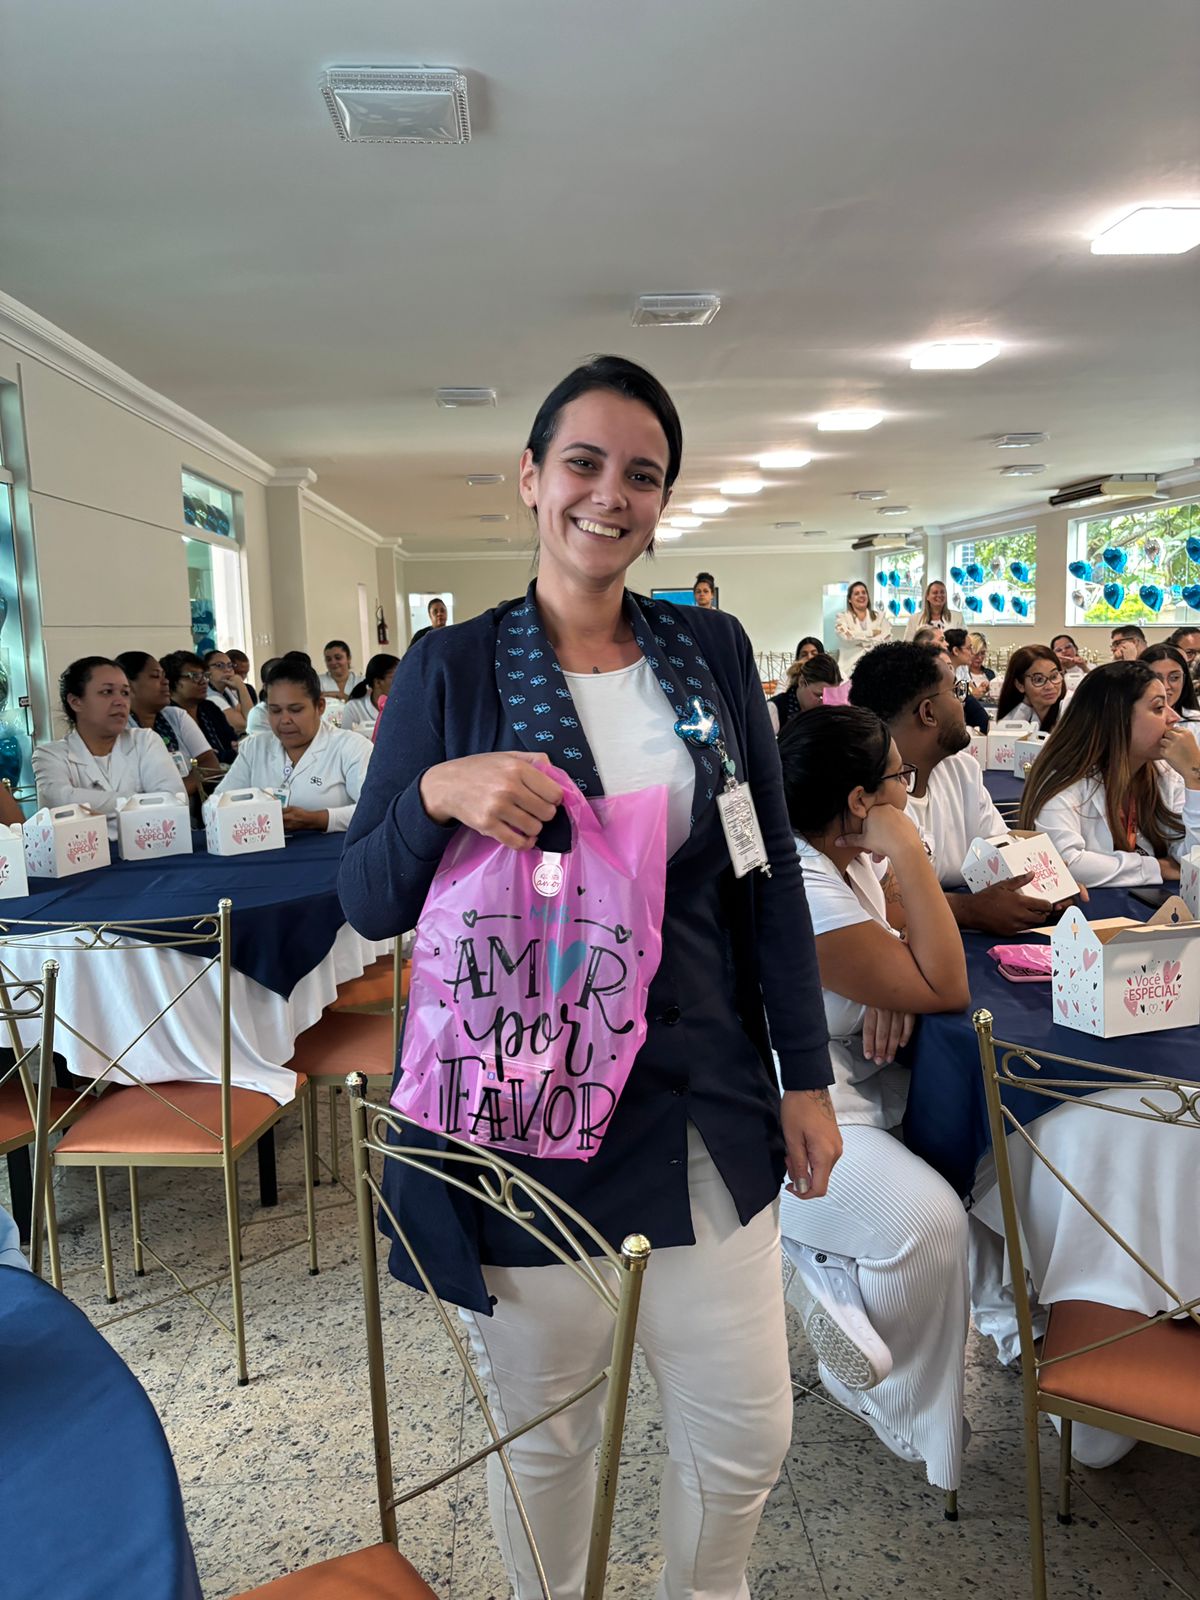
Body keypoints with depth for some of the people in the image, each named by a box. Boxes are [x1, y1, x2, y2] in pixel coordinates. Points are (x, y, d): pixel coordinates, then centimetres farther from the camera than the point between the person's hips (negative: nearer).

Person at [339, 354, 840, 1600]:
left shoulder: (712, 650, 3)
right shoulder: (451, 670, -5)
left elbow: (770, 876, 6)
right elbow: (367, 903, -4)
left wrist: (806, 1076, 5)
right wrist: (438, 794, -24)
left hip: (703, 1111, 3)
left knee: (747, 1433, 15)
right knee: (544, 1437, 15)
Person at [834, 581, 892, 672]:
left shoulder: (880, 616, 15)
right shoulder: (843, 617, 9)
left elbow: (886, 639, 2)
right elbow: (847, 637, -9)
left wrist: (861, 642, -6)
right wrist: (872, 633, -2)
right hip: (851, 667, -1)